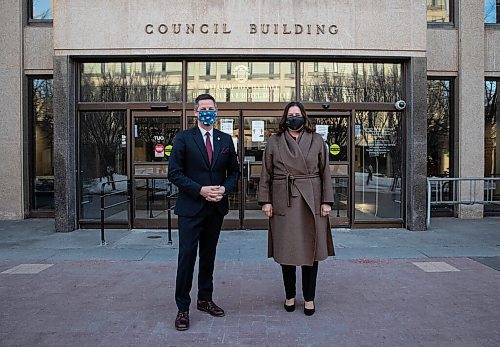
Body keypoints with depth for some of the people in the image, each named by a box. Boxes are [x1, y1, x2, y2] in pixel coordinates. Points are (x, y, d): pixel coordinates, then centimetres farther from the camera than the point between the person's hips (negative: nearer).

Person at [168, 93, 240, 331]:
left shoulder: (225, 140, 9)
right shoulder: (183, 138, -3)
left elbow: (234, 172, 12)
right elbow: (174, 173, -8)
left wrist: (224, 189, -8)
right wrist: (200, 190, -17)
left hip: (216, 207, 4)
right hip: (191, 207, -4)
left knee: (208, 255, 14)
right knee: (187, 256, -2)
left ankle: (205, 300, 29)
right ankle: (183, 308, 11)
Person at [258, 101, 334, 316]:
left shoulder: (317, 141, 6)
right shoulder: (274, 142, 6)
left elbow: (325, 173, 5)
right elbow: (266, 174, 5)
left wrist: (326, 201, -2)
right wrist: (265, 201, -2)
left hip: (311, 202, 0)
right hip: (283, 203, 0)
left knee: (310, 250, 5)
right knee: (286, 250, 6)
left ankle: (309, 298, 20)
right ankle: (289, 296, 24)